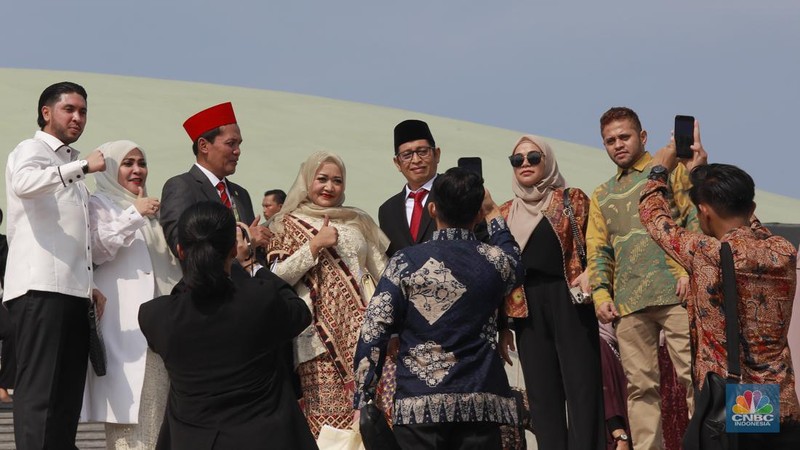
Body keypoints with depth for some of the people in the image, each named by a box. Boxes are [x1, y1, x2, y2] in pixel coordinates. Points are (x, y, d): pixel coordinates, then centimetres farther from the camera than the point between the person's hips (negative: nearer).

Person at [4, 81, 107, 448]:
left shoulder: (70, 165, 26)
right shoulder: (32, 150, 1)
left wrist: (89, 286, 19)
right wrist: (83, 166, -27)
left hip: (73, 291, 9)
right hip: (40, 289, -9)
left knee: (68, 391, 6)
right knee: (39, 391, -13)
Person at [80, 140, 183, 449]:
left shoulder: (151, 207, 26)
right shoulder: (100, 204, 4)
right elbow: (96, 249, -13)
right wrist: (134, 215, -17)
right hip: (126, 323, -7)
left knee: (158, 401, 2)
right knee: (130, 400, -13)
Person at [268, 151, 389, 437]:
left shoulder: (359, 222, 17)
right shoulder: (289, 224, 7)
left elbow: (381, 273, 16)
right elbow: (277, 277, -3)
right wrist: (314, 245, -10)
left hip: (362, 328, 3)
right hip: (322, 332, -3)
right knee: (327, 412, -10)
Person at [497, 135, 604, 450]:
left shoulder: (573, 199, 5)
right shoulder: (506, 213, 14)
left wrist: (590, 273, -18)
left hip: (569, 301, -3)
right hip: (527, 309, 4)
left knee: (581, 386, -7)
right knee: (542, 392, 4)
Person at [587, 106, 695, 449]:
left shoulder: (669, 171, 11)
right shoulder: (602, 196, 23)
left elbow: (697, 219, 2)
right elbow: (598, 250, 18)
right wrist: (600, 292, 2)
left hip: (673, 292, -4)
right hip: (628, 302, 4)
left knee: (693, 375, -9)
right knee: (640, 386, 2)